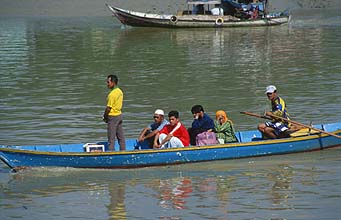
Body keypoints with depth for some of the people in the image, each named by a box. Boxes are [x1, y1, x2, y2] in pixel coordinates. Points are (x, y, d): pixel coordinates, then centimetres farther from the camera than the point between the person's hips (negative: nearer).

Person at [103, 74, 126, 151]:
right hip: (119, 115, 9)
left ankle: (111, 151, 0)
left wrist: (105, 117, -5)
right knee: (120, 136, 13)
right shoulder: (120, 91, 6)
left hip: (112, 116, -9)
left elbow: (108, 108, -20)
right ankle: (123, 150, 18)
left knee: (111, 136, -2)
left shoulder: (112, 94, -21)